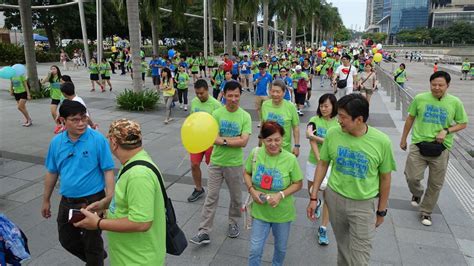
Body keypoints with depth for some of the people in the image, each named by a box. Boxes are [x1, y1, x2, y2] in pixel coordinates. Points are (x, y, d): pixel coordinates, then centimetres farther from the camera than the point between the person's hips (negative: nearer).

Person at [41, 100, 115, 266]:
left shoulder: (98, 139, -17)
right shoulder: (56, 142, -2)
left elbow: (108, 170, -15)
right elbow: (52, 173, 8)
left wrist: (109, 197, -23)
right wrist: (46, 200, 14)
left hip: (92, 201, -5)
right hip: (67, 202, 6)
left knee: (92, 242, 11)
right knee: (66, 240, 21)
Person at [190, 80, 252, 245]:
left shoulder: (245, 117, -8)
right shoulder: (217, 114, -5)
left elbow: (243, 142, -17)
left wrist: (223, 140, -17)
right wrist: (234, 139, -18)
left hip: (235, 163, 0)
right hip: (216, 162, 0)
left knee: (236, 197, 16)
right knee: (211, 197, 5)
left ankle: (234, 223, 39)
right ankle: (204, 232, 12)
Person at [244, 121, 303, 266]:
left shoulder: (290, 159, -19)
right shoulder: (255, 153, -13)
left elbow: (298, 183, -8)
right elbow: (246, 173, 3)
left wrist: (281, 195, -23)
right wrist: (252, 190, -15)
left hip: (282, 212, 0)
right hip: (260, 211, 0)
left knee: (281, 247, 23)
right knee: (255, 249, 8)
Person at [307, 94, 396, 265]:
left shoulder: (382, 141, -16)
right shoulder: (333, 134, -12)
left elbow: (385, 177, -4)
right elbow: (323, 164, 1)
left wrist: (381, 211, 4)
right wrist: (313, 197, 1)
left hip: (365, 204, -2)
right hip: (335, 197, 2)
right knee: (343, 246, 22)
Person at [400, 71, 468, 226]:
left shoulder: (455, 103, -4)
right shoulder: (420, 98, -4)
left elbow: (463, 124, 7)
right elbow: (410, 119, 8)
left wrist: (446, 131, -13)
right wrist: (403, 139, 13)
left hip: (441, 148, 1)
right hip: (418, 145, 0)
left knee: (435, 184, 9)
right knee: (412, 177, -4)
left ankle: (426, 212, 28)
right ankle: (417, 193, 32)